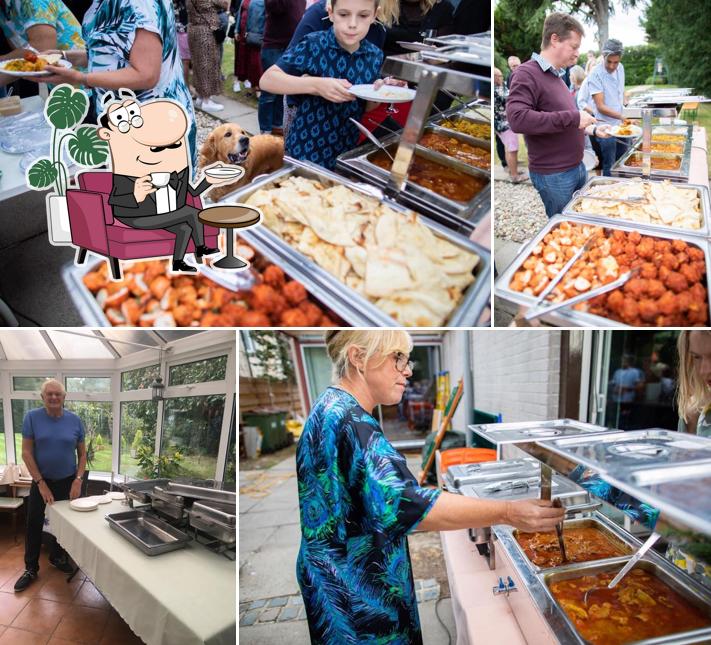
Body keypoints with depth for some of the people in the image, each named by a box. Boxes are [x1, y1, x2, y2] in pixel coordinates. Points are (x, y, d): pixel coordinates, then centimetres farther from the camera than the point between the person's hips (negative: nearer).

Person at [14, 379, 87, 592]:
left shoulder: (74, 420, -6)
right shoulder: (32, 417, -10)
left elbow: (82, 453, 1)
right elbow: (26, 452, -10)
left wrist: (78, 480, -9)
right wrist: (41, 484, -14)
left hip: (68, 482, 1)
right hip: (41, 481, -1)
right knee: (34, 525, 6)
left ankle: (57, 557, 34)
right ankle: (31, 569, 20)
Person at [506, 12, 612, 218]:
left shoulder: (556, 76, 13)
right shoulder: (527, 73, -14)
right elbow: (517, 118, -30)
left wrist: (593, 130, 13)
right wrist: (573, 117, -25)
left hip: (577, 168, 9)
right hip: (553, 175, -9)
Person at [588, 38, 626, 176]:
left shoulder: (620, 68, 4)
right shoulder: (596, 73, -17)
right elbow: (600, 106, -20)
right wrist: (622, 116, -28)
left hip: (621, 125, 7)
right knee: (610, 167, -2)